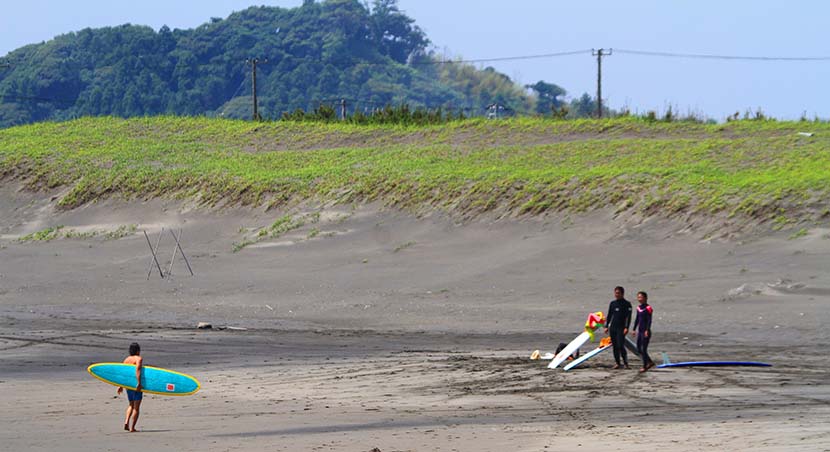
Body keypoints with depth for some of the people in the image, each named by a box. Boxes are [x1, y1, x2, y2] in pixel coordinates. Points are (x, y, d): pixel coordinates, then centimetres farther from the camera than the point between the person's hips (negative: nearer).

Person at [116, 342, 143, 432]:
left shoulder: (126, 359, 11)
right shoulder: (138, 358, -7)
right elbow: (137, 370, -23)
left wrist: (121, 386, 13)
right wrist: (139, 383, -28)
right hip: (136, 385, -6)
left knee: (131, 405, 20)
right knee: (136, 407, 1)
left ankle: (126, 422, -2)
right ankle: (132, 427, -2)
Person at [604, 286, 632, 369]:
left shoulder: (627, 304, -2)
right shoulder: (612, 303, 12)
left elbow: (628, 317, -8)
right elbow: (609, 315, 17)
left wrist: (626, 327, -17)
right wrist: (606, 326, 10)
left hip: (621, 328, -5)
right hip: (612, 327, 5)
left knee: (621, 346, -14)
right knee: (615, 346, 5)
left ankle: (625, 363, -7)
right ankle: (618, 363, 11)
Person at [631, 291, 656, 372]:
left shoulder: (648, 308, -12)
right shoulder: (639, 308, 11)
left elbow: (649, 320, -17)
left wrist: (647, 330, -25)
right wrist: (634, 329, 19)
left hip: (645, 332, -8)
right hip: (640, 331, 8)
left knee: (644, 349, -4)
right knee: (639, 349, 11)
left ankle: (645, 366, 5)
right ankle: (650, 362, 24)